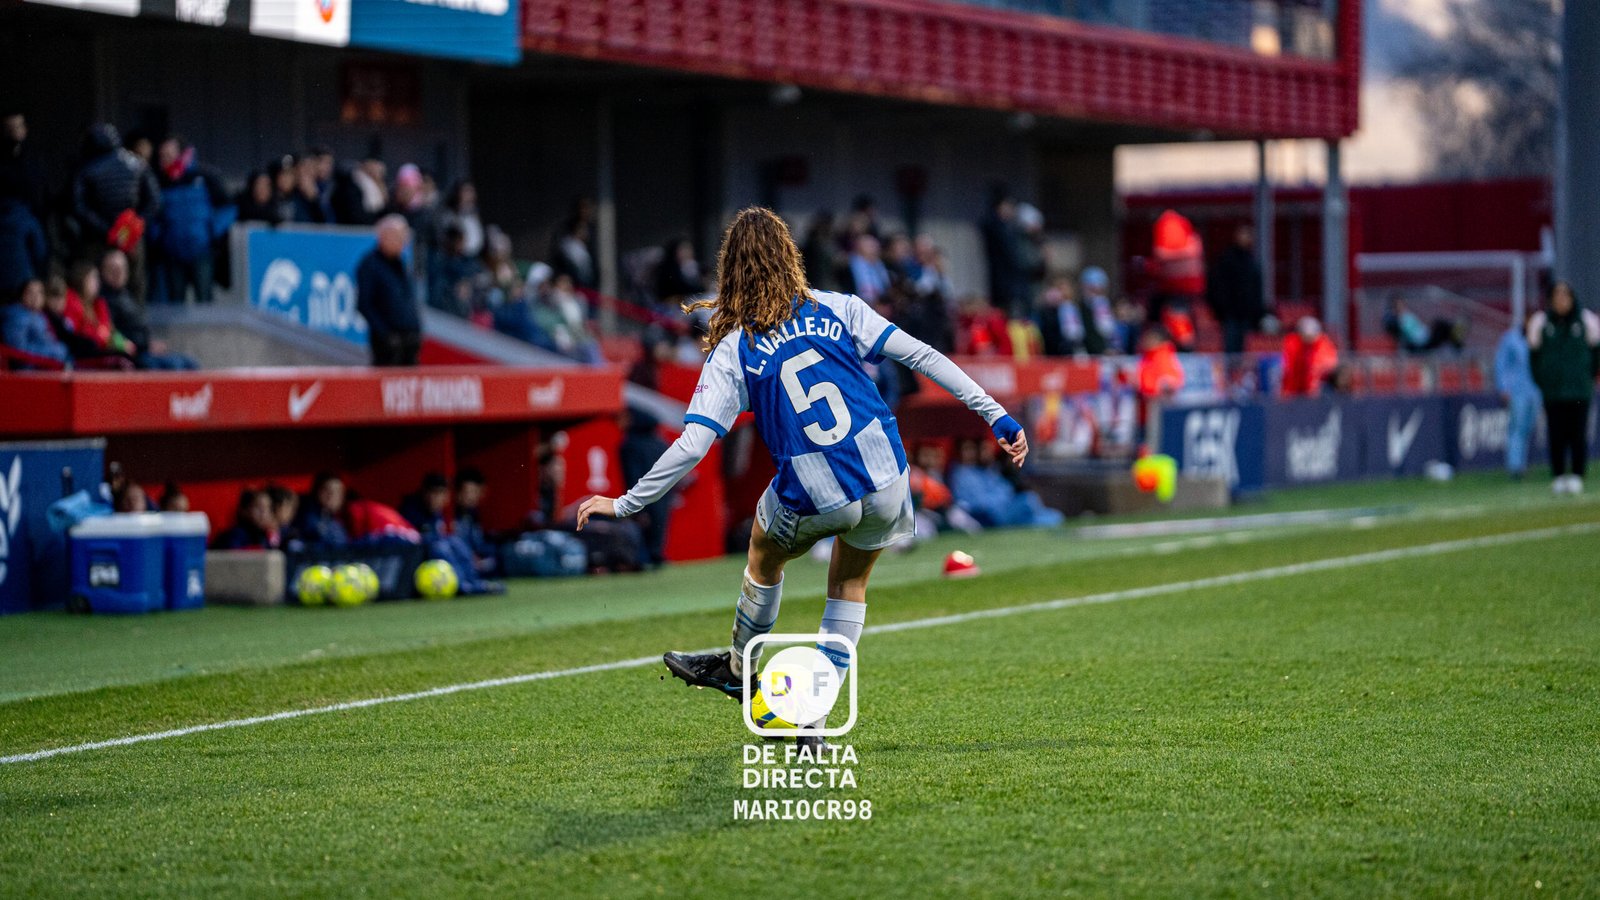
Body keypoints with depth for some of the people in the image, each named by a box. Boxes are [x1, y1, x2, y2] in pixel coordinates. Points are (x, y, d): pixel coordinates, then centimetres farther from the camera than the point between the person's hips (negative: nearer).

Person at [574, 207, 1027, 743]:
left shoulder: (732, 351, -4)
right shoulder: (837, 310, 1)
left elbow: (691, 446, -10)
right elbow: (920, 356, -3)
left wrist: (625, 504, -2)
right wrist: (995, 414, 1)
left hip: (813, 499, -2)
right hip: (885, 479, 2)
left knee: (765, 556, 32)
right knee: (850, 586, 26)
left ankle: (737, 670, 52)